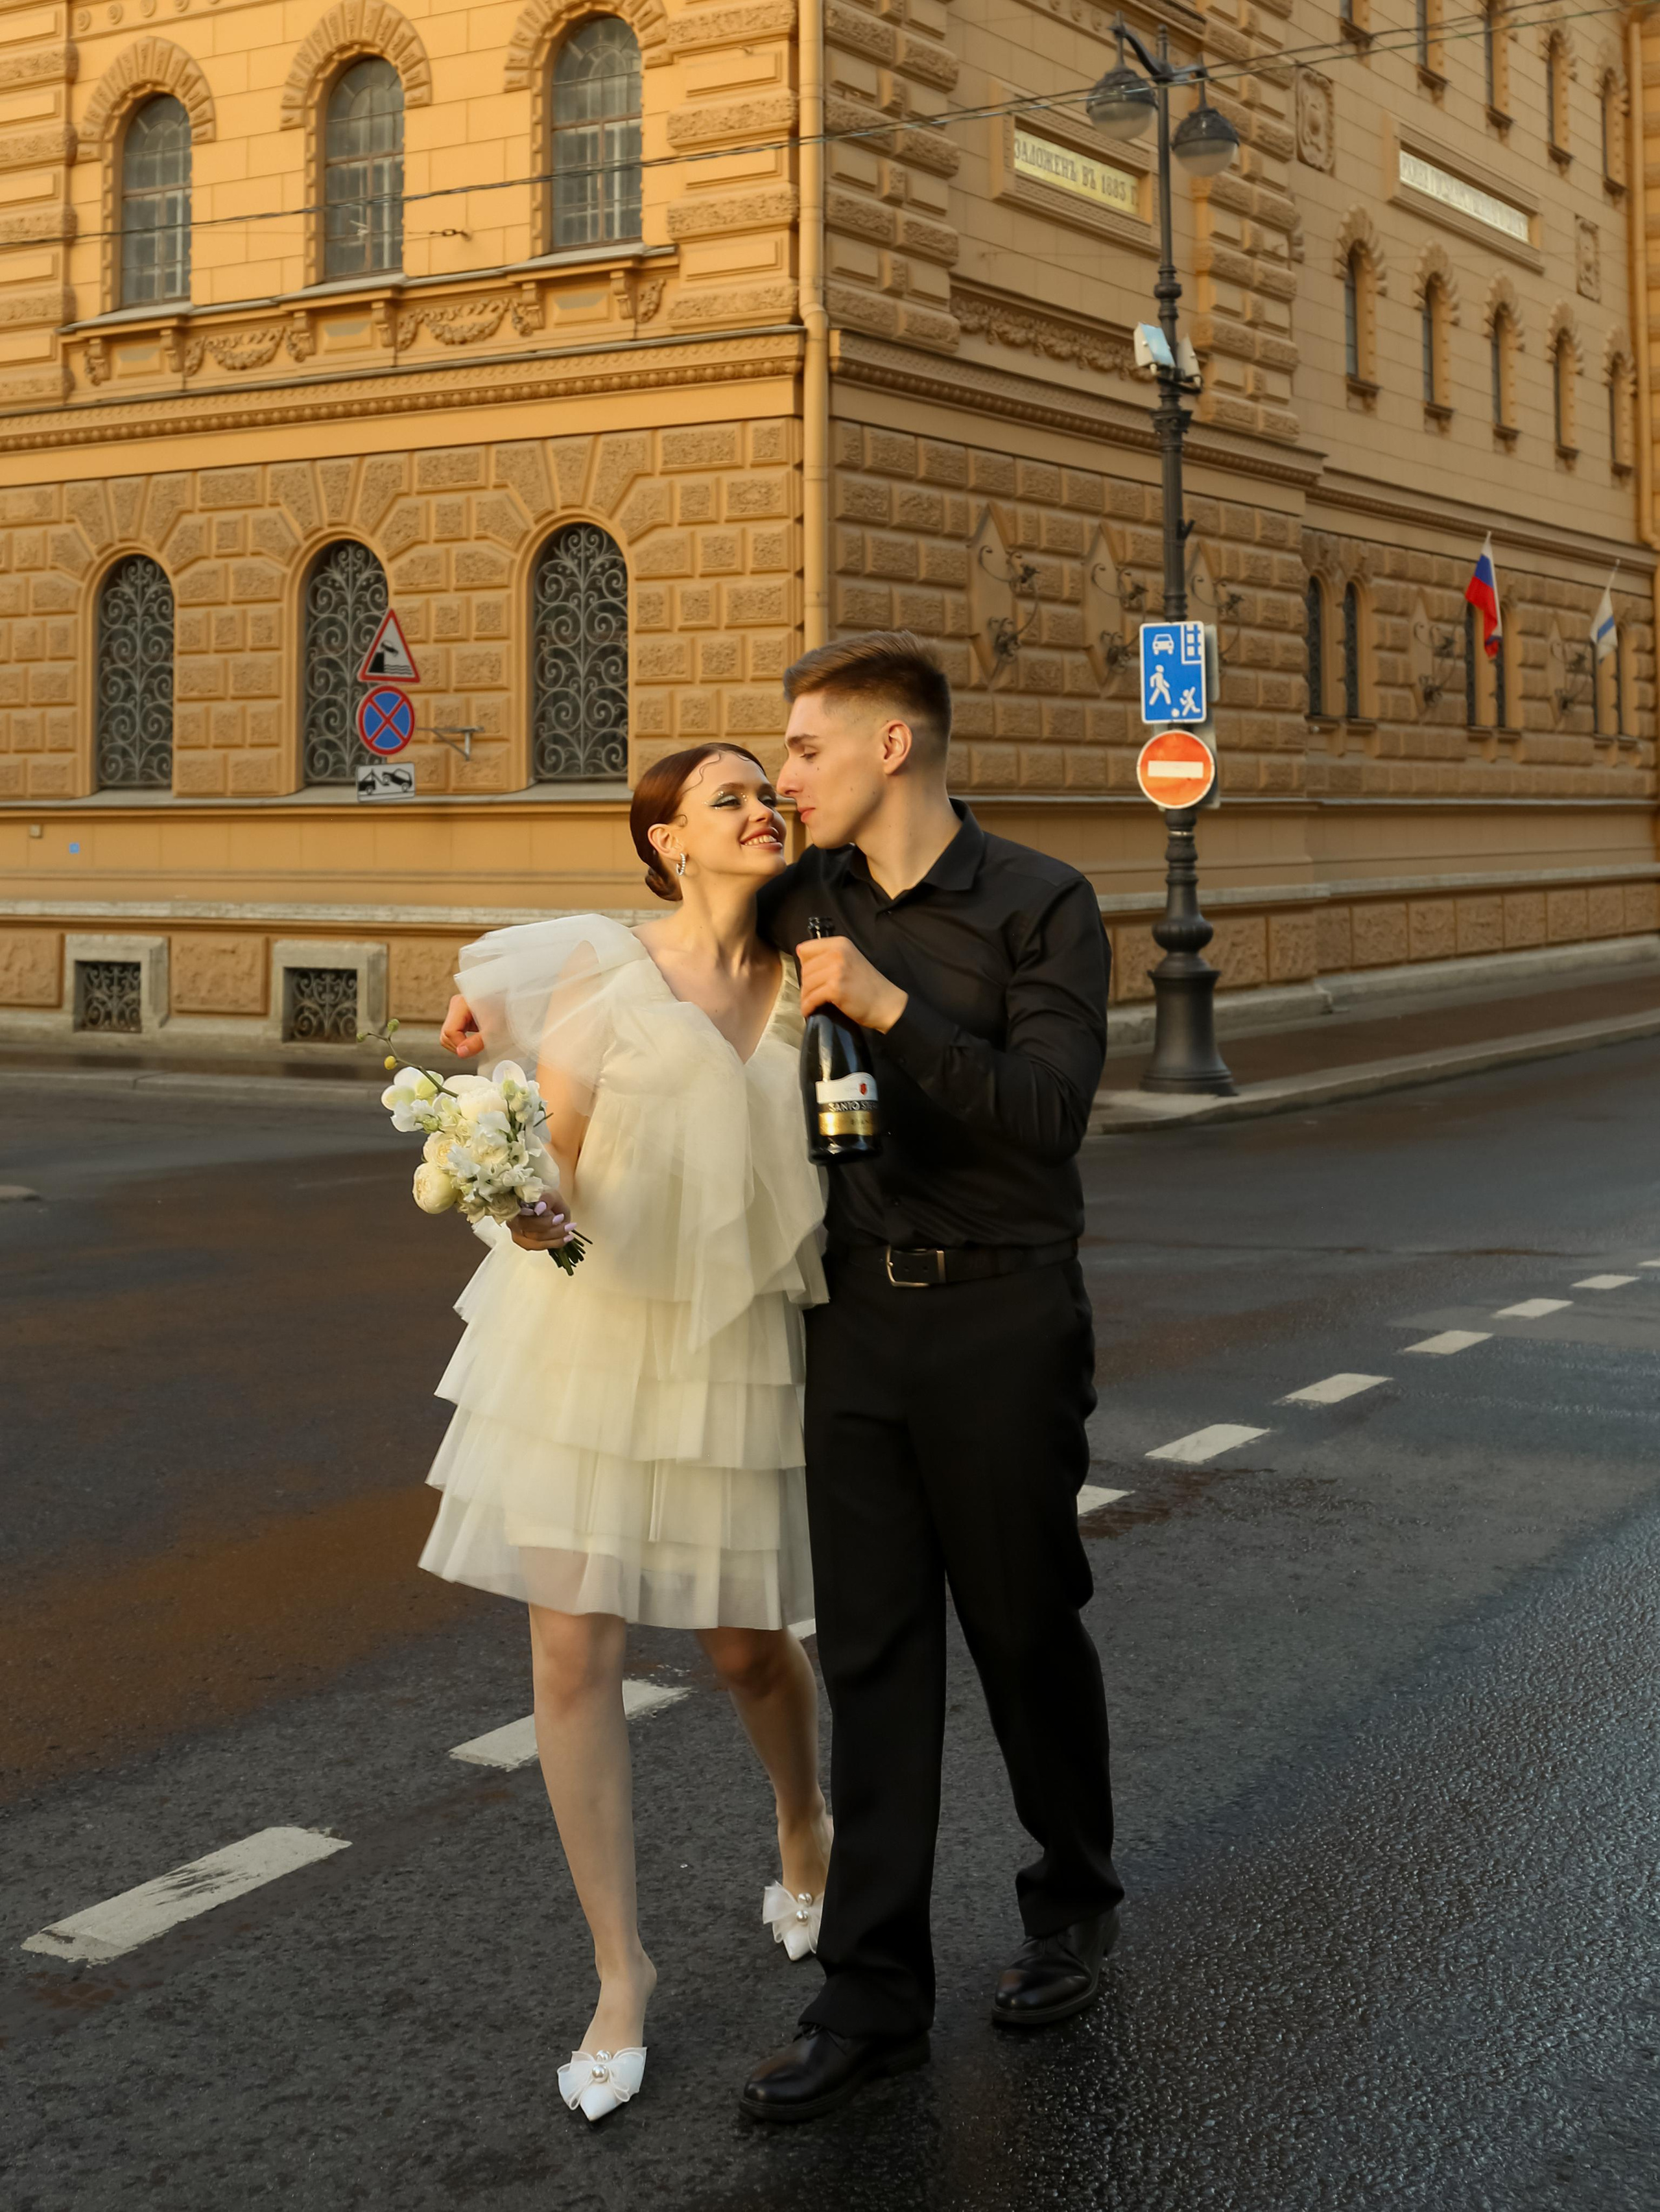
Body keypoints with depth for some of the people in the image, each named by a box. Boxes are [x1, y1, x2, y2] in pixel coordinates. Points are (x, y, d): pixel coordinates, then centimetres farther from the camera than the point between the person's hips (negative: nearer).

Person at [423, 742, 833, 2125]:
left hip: (735, 1351, 2)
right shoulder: (597, 978, -9)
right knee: (574, 1655, -4)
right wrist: (528, 1207, -30)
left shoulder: (809, 982, 0)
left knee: (749, 1649, 10)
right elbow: (546, 1163, -8)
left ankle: (806, 1830, 45)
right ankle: (622, 1971, 12)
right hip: (584, 1338, -1)